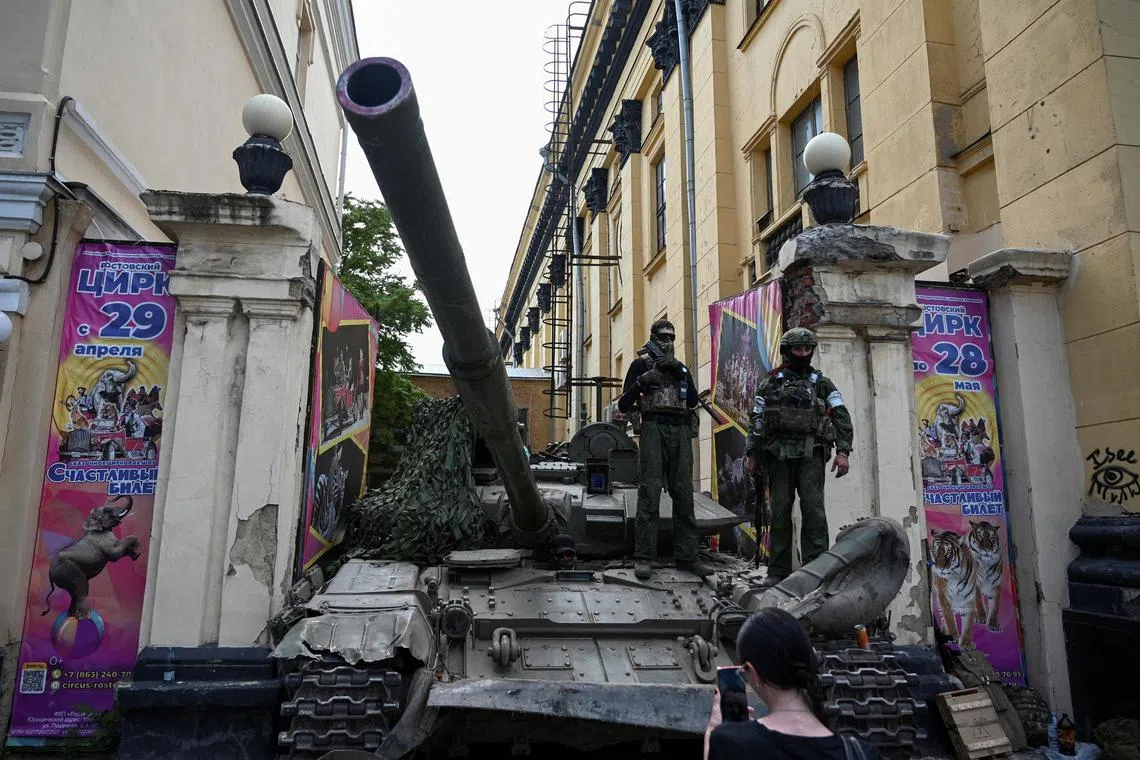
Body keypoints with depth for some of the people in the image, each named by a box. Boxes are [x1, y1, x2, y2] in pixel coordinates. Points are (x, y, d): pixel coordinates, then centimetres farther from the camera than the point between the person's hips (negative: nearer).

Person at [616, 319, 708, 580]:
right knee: (649, 493, -9)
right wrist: (642, 381, -11)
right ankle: (644, 558, -7)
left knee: (684, 494, 4)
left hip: (680, 432, 5)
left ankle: (686, 556, 9)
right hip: (654, 429, -4)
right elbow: (623, 406, 3)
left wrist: (680, 371, -2)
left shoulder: (681, 367, 22)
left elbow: (693, 400, 7)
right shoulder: (641, 365, 9)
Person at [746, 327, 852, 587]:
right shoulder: (771, 383, 13)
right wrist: (752, 455, 7)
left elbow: (842, 418, 5)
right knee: (779, 511, 2)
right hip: (779, 453, 1)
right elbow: (756, 420, 13)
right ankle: (778, 571, 10)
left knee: (813, 509, -10)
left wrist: (842, 452, -8)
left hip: (810, 453, -1)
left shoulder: (822, 383, 12)